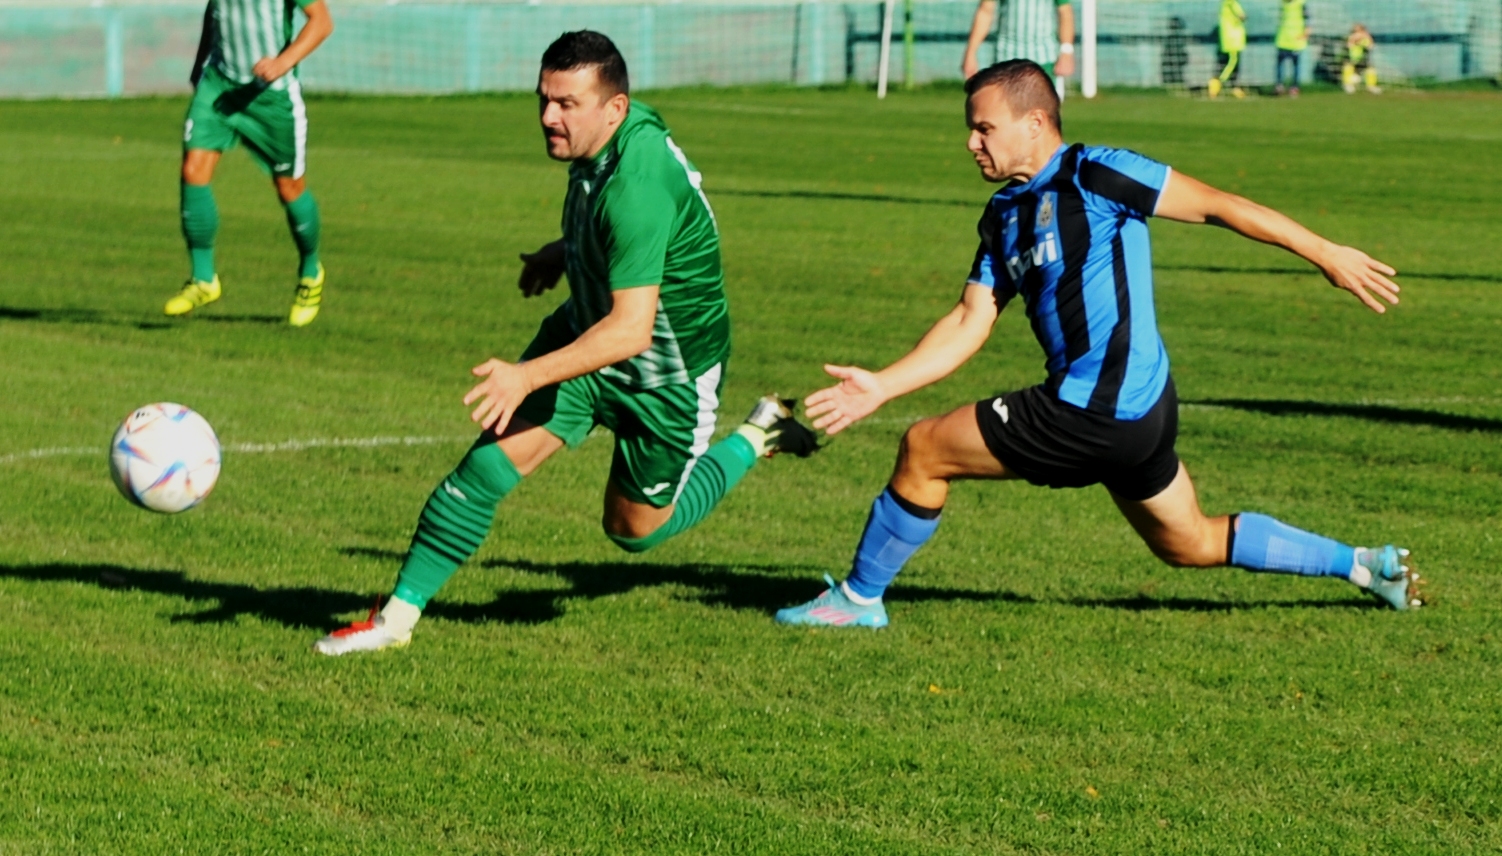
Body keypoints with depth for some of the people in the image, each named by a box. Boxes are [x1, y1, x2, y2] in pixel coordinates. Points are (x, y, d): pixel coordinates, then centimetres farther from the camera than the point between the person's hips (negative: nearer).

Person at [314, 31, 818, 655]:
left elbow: (630, 331, -40)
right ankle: (397, 616, -4)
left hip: (668, 375, -7)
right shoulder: (600, 141, -9)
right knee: (491, 459, -10)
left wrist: (527, 376, -46)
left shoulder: (636, 187, -36)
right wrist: (566, 251, 11)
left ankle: (755, 440, 32)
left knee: (635, 530, 12)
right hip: (588, 330, 7)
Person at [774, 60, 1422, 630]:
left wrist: (1326, 254, -8)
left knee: (923, 451, -3)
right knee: (1191, 545, 21)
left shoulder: (1092, 175, -12)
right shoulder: (1004, 217, 14)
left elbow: (1216, 204, -9)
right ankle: (1361, 564, 28)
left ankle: (858, 599, 13)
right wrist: (881, 386, 3)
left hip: (1096, 414, -9)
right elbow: (970, 323, 14)